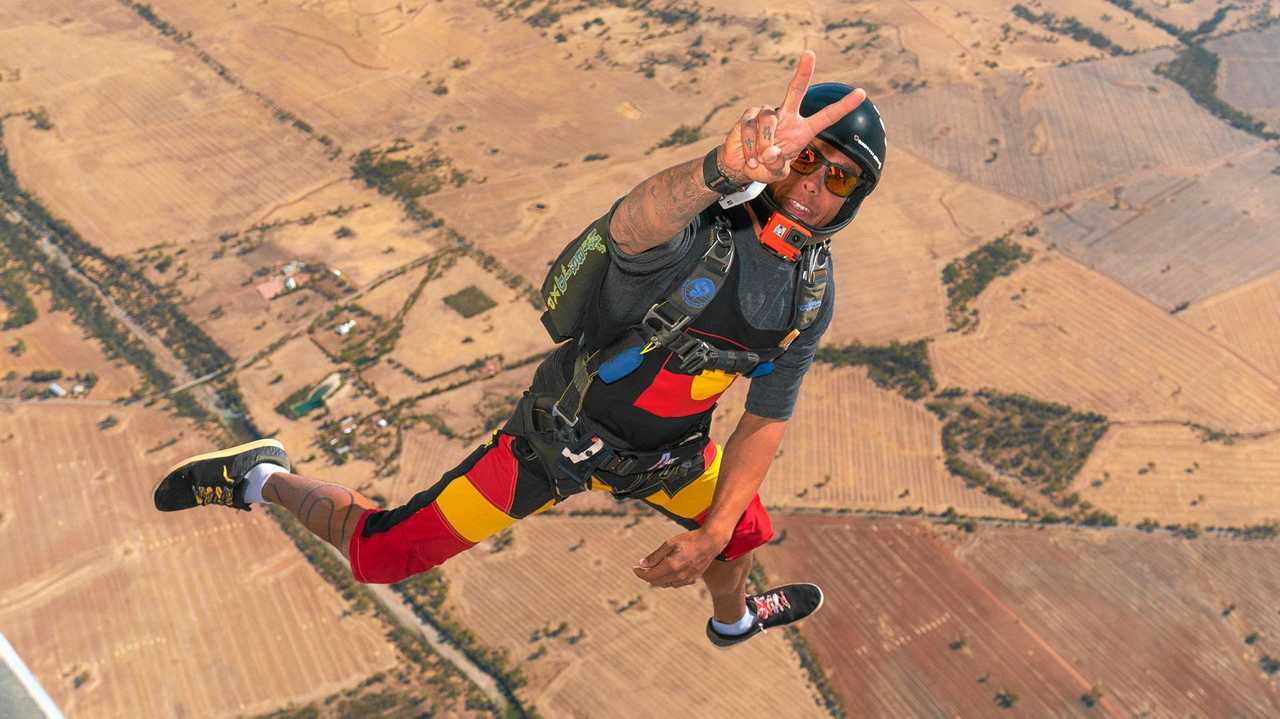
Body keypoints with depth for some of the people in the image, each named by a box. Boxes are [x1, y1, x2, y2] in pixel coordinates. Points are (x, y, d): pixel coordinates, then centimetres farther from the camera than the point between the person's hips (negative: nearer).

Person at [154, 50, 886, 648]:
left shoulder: (813, 295, -10)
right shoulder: (693, 227, -31)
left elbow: (765, 422, -1)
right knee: (375, 550, -2)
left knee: (739, 522, 29)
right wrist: (728, 166, -79)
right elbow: (635, 220, -58)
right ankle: (262, 478, 27)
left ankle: (734, 618, 66)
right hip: (562, 435, -6)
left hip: (664, 455, 7)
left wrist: (711, 537, -8)